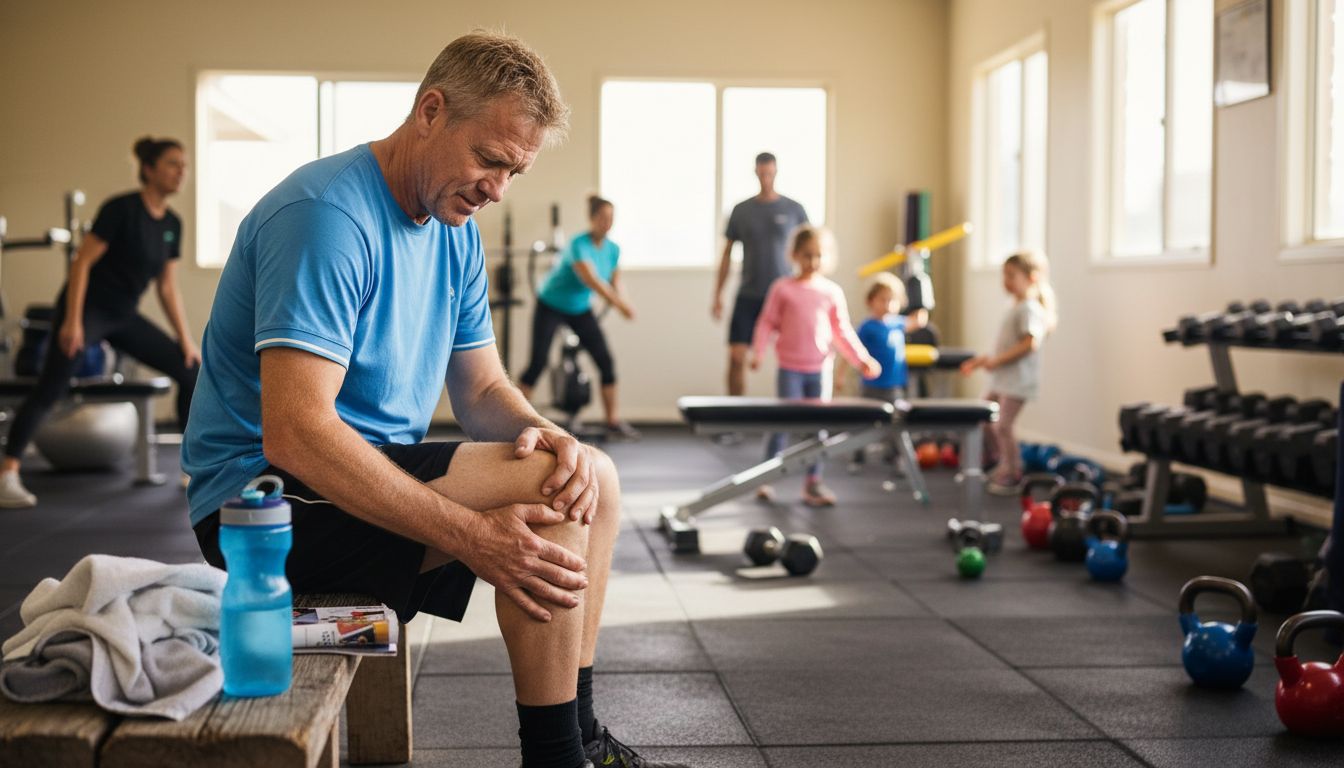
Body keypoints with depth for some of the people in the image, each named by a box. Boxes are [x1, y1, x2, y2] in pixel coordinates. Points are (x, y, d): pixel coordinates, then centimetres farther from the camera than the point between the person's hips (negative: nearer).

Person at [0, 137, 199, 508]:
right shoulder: (122, 208, -16)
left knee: (190, 370, 1)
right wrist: (72, 320, -23)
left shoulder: (172, 224, 5)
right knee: (49, 391, -15)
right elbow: (82, 261, -17)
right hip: (88, 309, -7)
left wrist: (186, 338, 8)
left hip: (124, 317, 7)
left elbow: (168, 286, 11)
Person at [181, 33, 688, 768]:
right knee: (544, 491, -23)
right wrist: (472, 535, -34)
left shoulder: (456, 230, 8)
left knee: (588, 475, 6)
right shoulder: (327, 216, -22)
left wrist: (539, 432, -14)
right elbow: (293, 432, -31)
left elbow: (481, 388, 11)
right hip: (264, 493, -10)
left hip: (373, 469, 10)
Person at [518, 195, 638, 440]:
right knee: (538, 363, -11)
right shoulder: (579, 245, -26)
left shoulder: (613, 249, -5)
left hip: (580, 309, 6)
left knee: (605, 361, -4)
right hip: (551, 307, -6)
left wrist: (622, 302, -18)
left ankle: (613, 422, 4)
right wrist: (620, 304, -43)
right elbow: (591, 280, -38)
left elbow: (614, 285, 2)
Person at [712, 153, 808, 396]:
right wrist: (718, 296, 6)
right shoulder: (741, 210, 7)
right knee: (736, 355, -5)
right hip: (748, 295, 1)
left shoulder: (793, 210, 3)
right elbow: (727, 253, 11)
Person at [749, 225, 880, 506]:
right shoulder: (783, 288, -2)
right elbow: (767, 323, -1)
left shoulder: (832, 292, 4)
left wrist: (862, 359, 1)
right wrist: (758, 352, -13)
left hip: (821, 369, 3)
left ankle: (813, 483, 12)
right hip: (790, 368, -2)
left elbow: (842, 331, 8)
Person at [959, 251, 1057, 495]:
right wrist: (983, 360, 17)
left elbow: (1030, 343, -26)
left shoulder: (1030, 308, -15)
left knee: (1003, 425, -9)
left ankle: (1010, 477, 2)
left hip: (1018, 380, -11)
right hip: (1003, 380, 11)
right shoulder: (1017, 307, 16)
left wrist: (997, 360, -24)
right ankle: (1003, 468, 29)